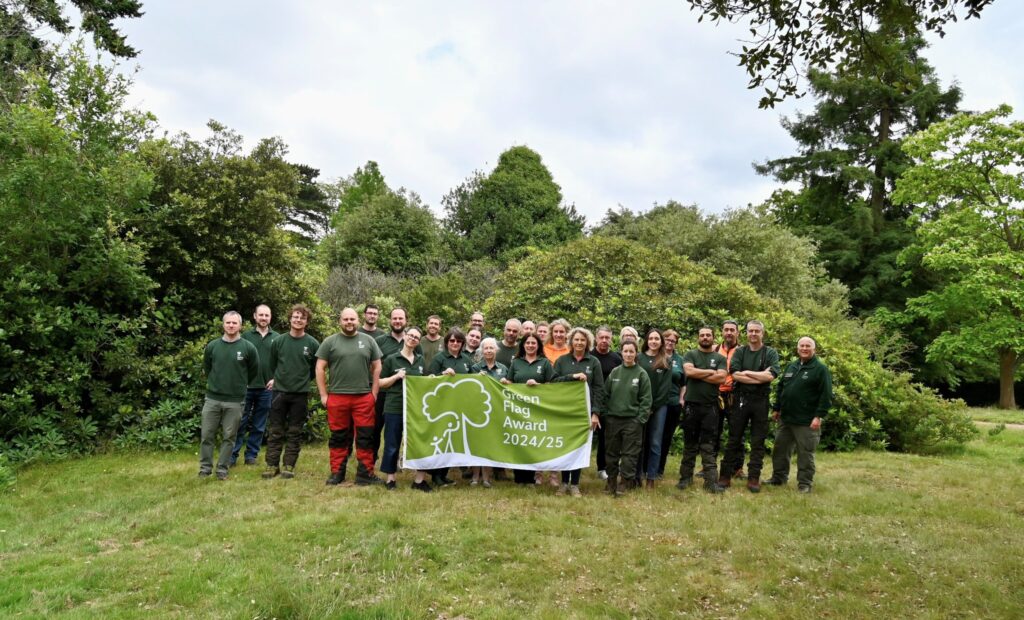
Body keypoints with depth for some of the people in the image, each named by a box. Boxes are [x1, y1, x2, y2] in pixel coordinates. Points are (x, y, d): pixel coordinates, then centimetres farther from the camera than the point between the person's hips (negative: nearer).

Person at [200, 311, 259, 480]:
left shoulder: (248, 348, -6)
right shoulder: (212, 346, 1)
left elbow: (254, 371, 7)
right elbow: (206, 368, 17)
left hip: (235, 401, -2)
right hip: (212, 398, 2)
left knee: (228, 437, 6)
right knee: (206, 435, 6)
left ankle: (222, 469, 17)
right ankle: (205, 468, 19)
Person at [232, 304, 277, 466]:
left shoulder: (277, 338, 4)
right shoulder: (246, 335, 2)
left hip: (266, 388, 1)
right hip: (246, 386, -1)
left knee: (259, 426, 9)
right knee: (240, 423, 2)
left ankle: (251, 455, 19)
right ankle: (232, 455, 10)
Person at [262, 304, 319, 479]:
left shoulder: (313, 344, -4)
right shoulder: (278, 341, 0)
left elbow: (316, 369, 6)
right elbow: (272, 366, 13)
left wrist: (302, 381, 8)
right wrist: (276, 380, 10)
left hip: (301, 394, -1)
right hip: (279, 392, 1)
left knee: (295, 433, 6)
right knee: (275, 432, 5)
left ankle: (289, 466, 14)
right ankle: (272, 465, 14)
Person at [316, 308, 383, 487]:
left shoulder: (368, 341, 8)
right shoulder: (330, 342, 3)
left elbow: (377, 368, 10)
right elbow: (320, 368, 3)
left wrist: (374, 393, 3)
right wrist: (323, 395, -1)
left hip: (364, 397, 1)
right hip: (337, 397, -1)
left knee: (365, 437, 3)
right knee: (338, 437, 8)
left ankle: (365, 473, 11)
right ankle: (336, 473, 18)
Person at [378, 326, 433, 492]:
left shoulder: (421, 360, 12)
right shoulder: (391, 359, -1)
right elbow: (381, 383, 0)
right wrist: (396, 376, -15)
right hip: (395, 408, -4)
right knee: (392, 444, 4)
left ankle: (419, 479, 13)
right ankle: (391, 478, 17)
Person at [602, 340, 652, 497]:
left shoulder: (641, 374, -3)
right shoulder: (614, 372, 5)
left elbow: (646, 399, -4)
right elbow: (606, 395, 8)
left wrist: (641, 419, -10)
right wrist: (605, 415, 2)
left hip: (632, 420, -3)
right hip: (613, 418, 3)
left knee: (629, 453, 1)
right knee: (612, 452, 10)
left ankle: (625, 482, 9)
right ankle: (611, 481, 20)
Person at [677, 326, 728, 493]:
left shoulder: (720, 358, 8)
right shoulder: (690, 355, 6)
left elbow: (721, 378, -8)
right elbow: (689, 371, -13)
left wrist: (698, 375, -8)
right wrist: (710, 372, -7)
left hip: (710, 406, 0)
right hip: (691, 405, 0)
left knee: (708, 446, -1)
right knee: (689, 443, 9)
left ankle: (711, 481, -1)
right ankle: (686, 477, 17)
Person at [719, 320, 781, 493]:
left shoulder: (771, 353, 3)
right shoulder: (740, 352, 5)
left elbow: (771, 375, -12)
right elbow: (735, 374, -9)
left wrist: (747, 372, -9)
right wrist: (761, 377, -13)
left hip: (761, 401, 0)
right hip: (741, 399, 1)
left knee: (758, 441, 4)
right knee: (734, 439, 5)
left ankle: (754, 478, 11)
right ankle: (725, 475, 10)